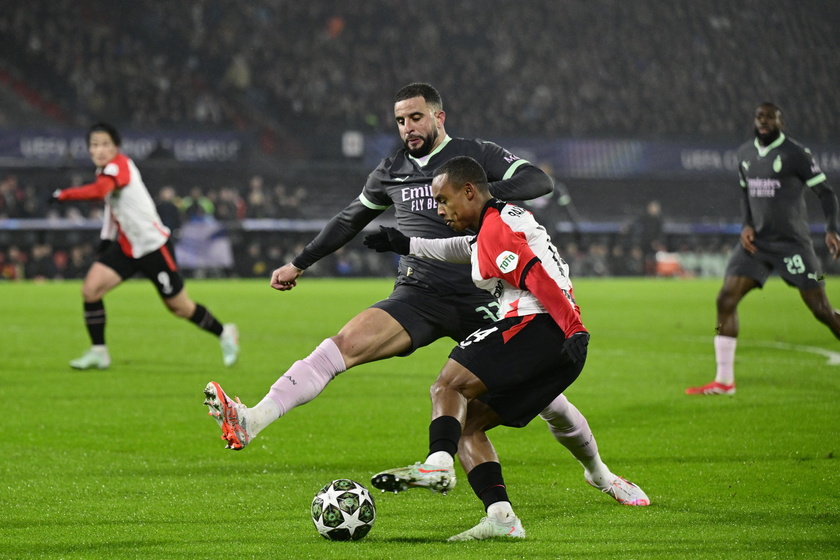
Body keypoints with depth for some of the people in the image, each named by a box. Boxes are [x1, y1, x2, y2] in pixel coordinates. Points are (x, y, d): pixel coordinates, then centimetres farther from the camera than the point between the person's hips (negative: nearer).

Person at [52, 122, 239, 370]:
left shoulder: (119, 166, -23)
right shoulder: (105, 171, 4)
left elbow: (98, 191, -43)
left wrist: (63, 194, -34)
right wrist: (107, 237, 17)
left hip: (153, 246, -8)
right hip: (126, 248, 8)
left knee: (179, 307, 4)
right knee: (90, 289, -10)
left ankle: (224, 334, 28)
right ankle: (98, 352, 0)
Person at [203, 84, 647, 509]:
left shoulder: (475, 155, 2)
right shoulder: (392, 172, 13)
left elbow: (538, 180, -12)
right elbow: (350, 220, 28)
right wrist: (299, 264, 28)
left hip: (480, 299, -2)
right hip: (418, 296, 2)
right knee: (344, 344, -24)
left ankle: (598, 473, 25)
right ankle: (250, 422, -39)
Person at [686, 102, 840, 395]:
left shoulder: (796, 154, -8)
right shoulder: (745, 154, 10)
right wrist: (747, 225, 7)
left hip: (792, 242, -5)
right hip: (757, 241, 5)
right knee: (726, 299, -7)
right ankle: (723, 381, -3)